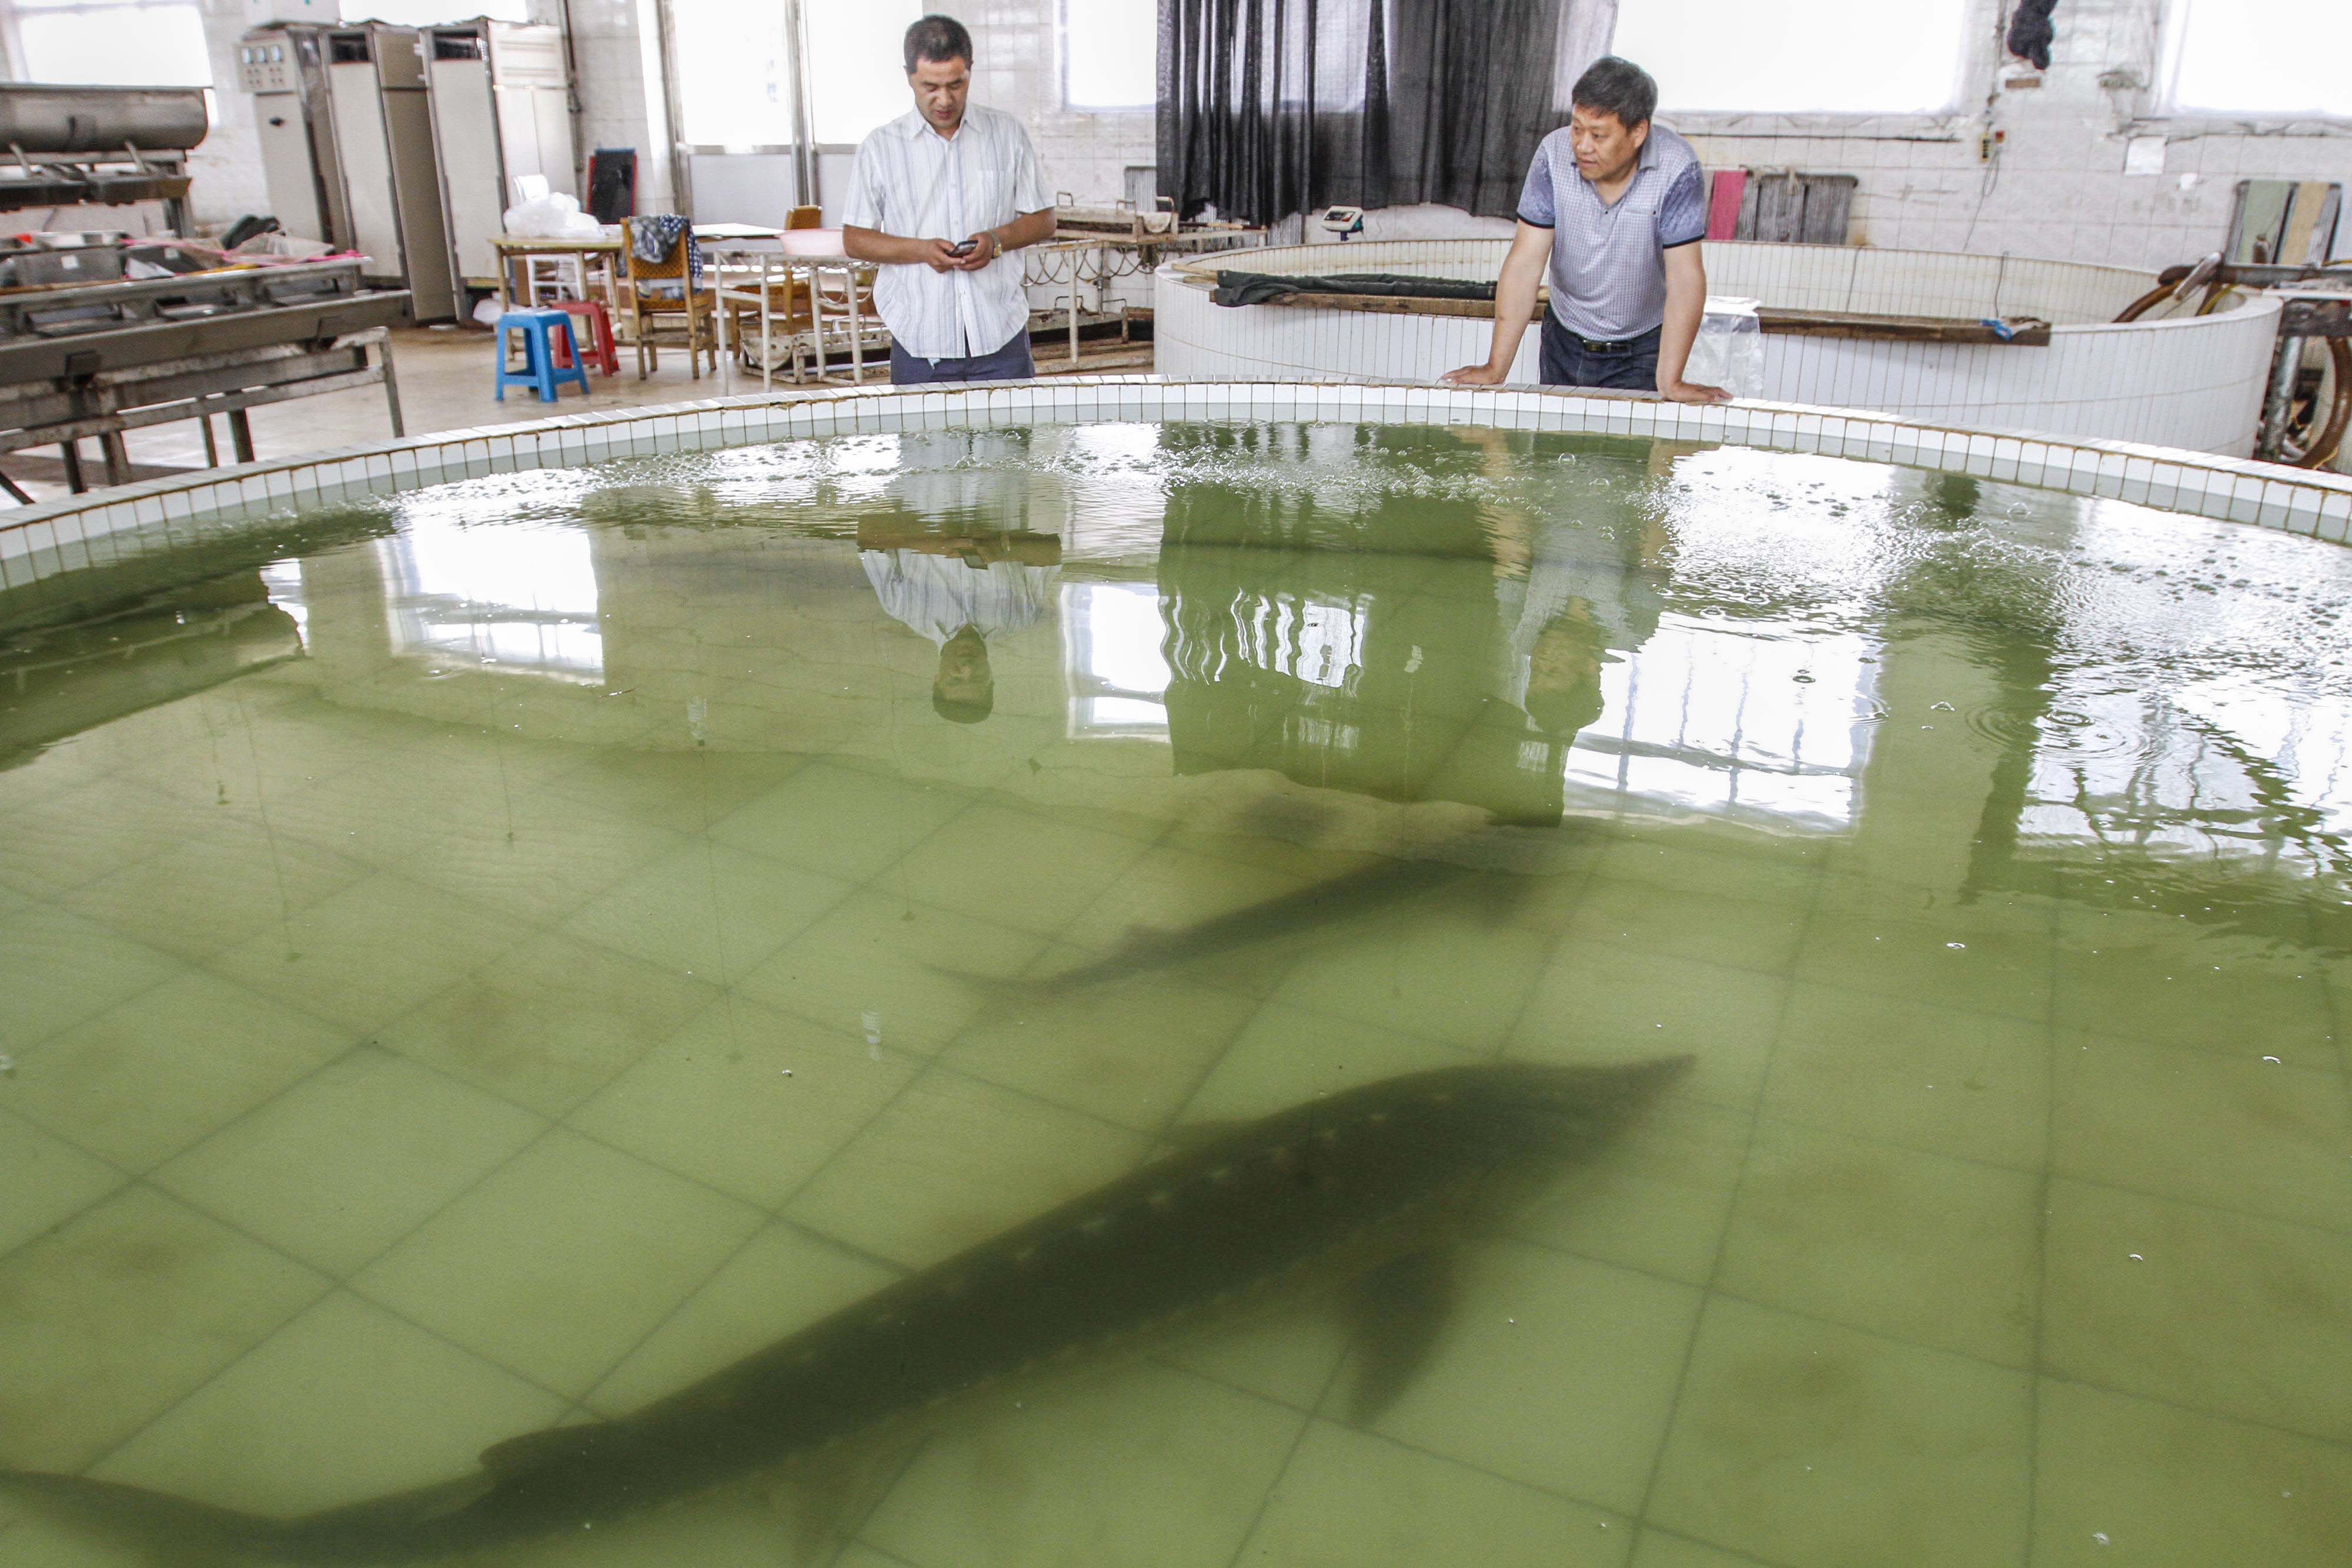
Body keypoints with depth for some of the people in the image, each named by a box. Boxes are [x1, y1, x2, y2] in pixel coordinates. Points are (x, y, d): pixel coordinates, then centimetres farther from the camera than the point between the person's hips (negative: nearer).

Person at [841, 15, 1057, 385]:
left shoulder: (1008, 135, 9)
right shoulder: (880, 148, 5)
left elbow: (1043, 219, 12)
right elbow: (854, 238, 5)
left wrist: (997, 240, -9)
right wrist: (922, 250, -12)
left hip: (1001, 339, 1)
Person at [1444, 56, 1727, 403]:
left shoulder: (1676, 169, -21)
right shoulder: (1554, 155, -15)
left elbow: (1685, 276, -23)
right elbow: (1525, 263, -16)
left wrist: (1670, 382, -30)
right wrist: (1496, 368, -20)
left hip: (1640, 353, -2)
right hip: (1564, 342, 3)